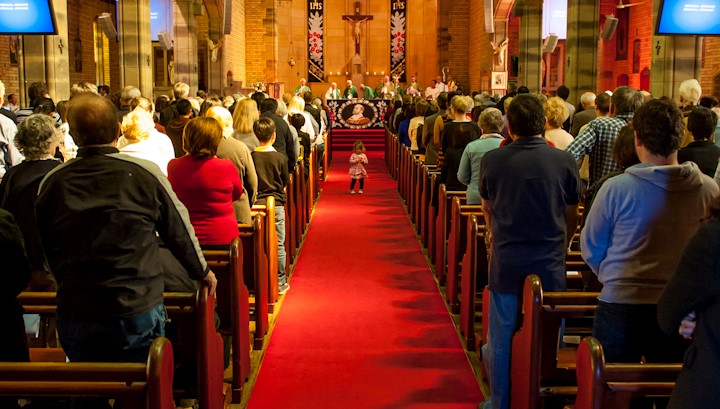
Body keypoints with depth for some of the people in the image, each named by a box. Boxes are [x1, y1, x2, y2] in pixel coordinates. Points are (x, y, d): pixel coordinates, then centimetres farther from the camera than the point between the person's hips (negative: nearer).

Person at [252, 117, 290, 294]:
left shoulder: (251, 157, -4)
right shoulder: (280, 158, -7)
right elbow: (285, 183, 5)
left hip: (255, 205, 2)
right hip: (276, 205, -2)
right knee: (278, 245, 6)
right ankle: (280, 282, 12)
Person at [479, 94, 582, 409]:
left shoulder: (492, 160, -5)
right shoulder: (564, 161, -6)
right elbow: (572, 216, 7)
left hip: (505, 265, 0)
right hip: (550, 266, 0)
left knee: (501, 341, 12)